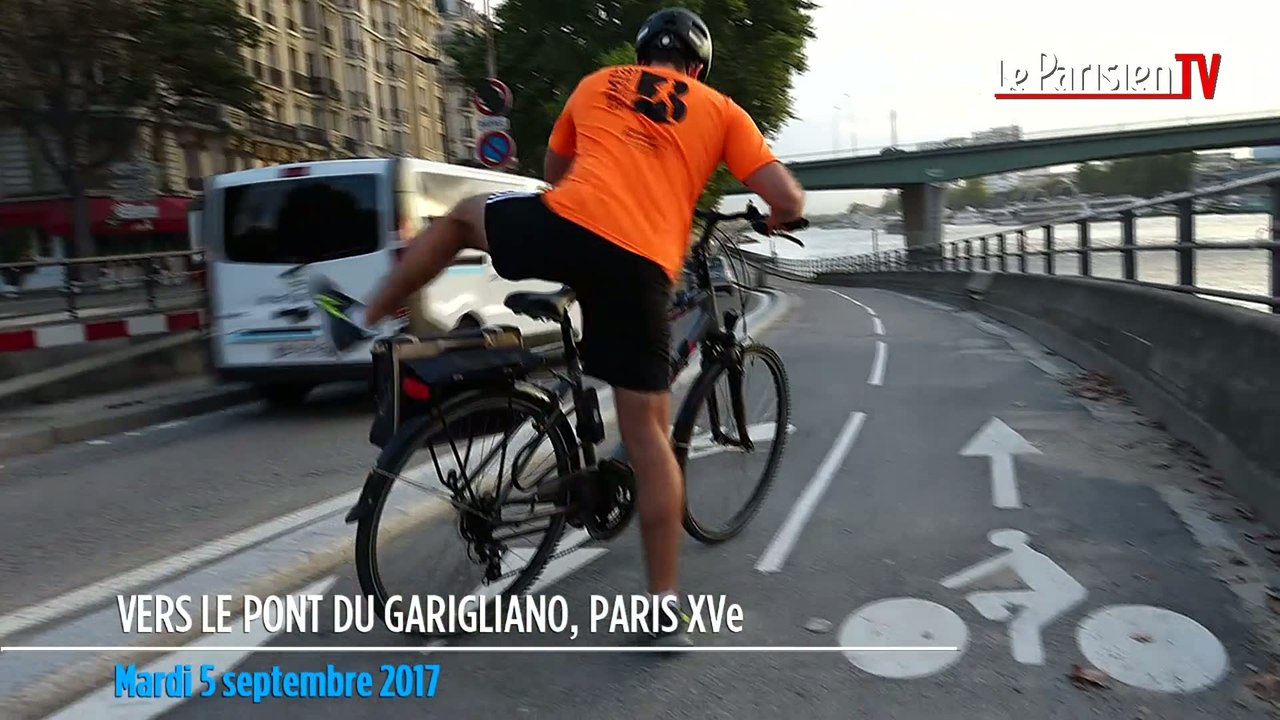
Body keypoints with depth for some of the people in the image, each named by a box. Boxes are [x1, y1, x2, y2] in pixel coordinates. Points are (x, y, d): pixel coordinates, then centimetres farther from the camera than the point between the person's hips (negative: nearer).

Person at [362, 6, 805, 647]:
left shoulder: (597, 83, 26)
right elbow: (790, 201, 11)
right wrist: (769, 220, 35)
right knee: (647, 435, 6)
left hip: (563, 225, 1)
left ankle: (367, 317, 32)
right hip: (642, 267, -1)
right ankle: (665, 608, 12)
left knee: (465, 213, 32)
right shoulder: (722, 111, 19)